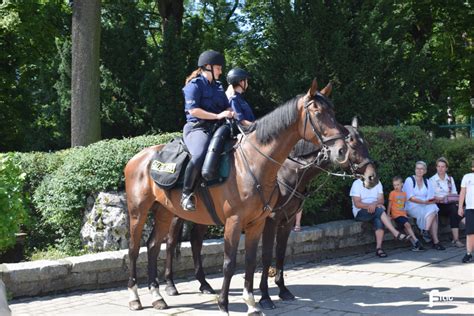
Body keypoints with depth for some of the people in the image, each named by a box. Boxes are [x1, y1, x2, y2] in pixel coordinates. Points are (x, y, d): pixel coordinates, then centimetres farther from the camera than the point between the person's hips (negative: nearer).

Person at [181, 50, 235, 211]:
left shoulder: (218, 86, 21)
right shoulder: (195, 84, -2)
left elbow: (227, 107, 23)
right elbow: (193, 110, -13)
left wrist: (231, 113, -2)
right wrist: (218, 116, -17)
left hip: (217, 128, 8)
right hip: (197, 128, -8)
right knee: (199, 156, -37)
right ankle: (186, 194, -22)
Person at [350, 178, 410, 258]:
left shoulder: (377, 183, 11)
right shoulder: (357, 184, -3)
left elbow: (381, 200, 1)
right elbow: (357, 204, -11)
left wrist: (374, 204, -21)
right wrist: (369, 206, -25)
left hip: (375, 212, 4)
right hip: (360, 213, -4)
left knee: (379, 220, -32)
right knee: (379, 209, -32)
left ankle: (378, 248, -35)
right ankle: (396, 233, -34)